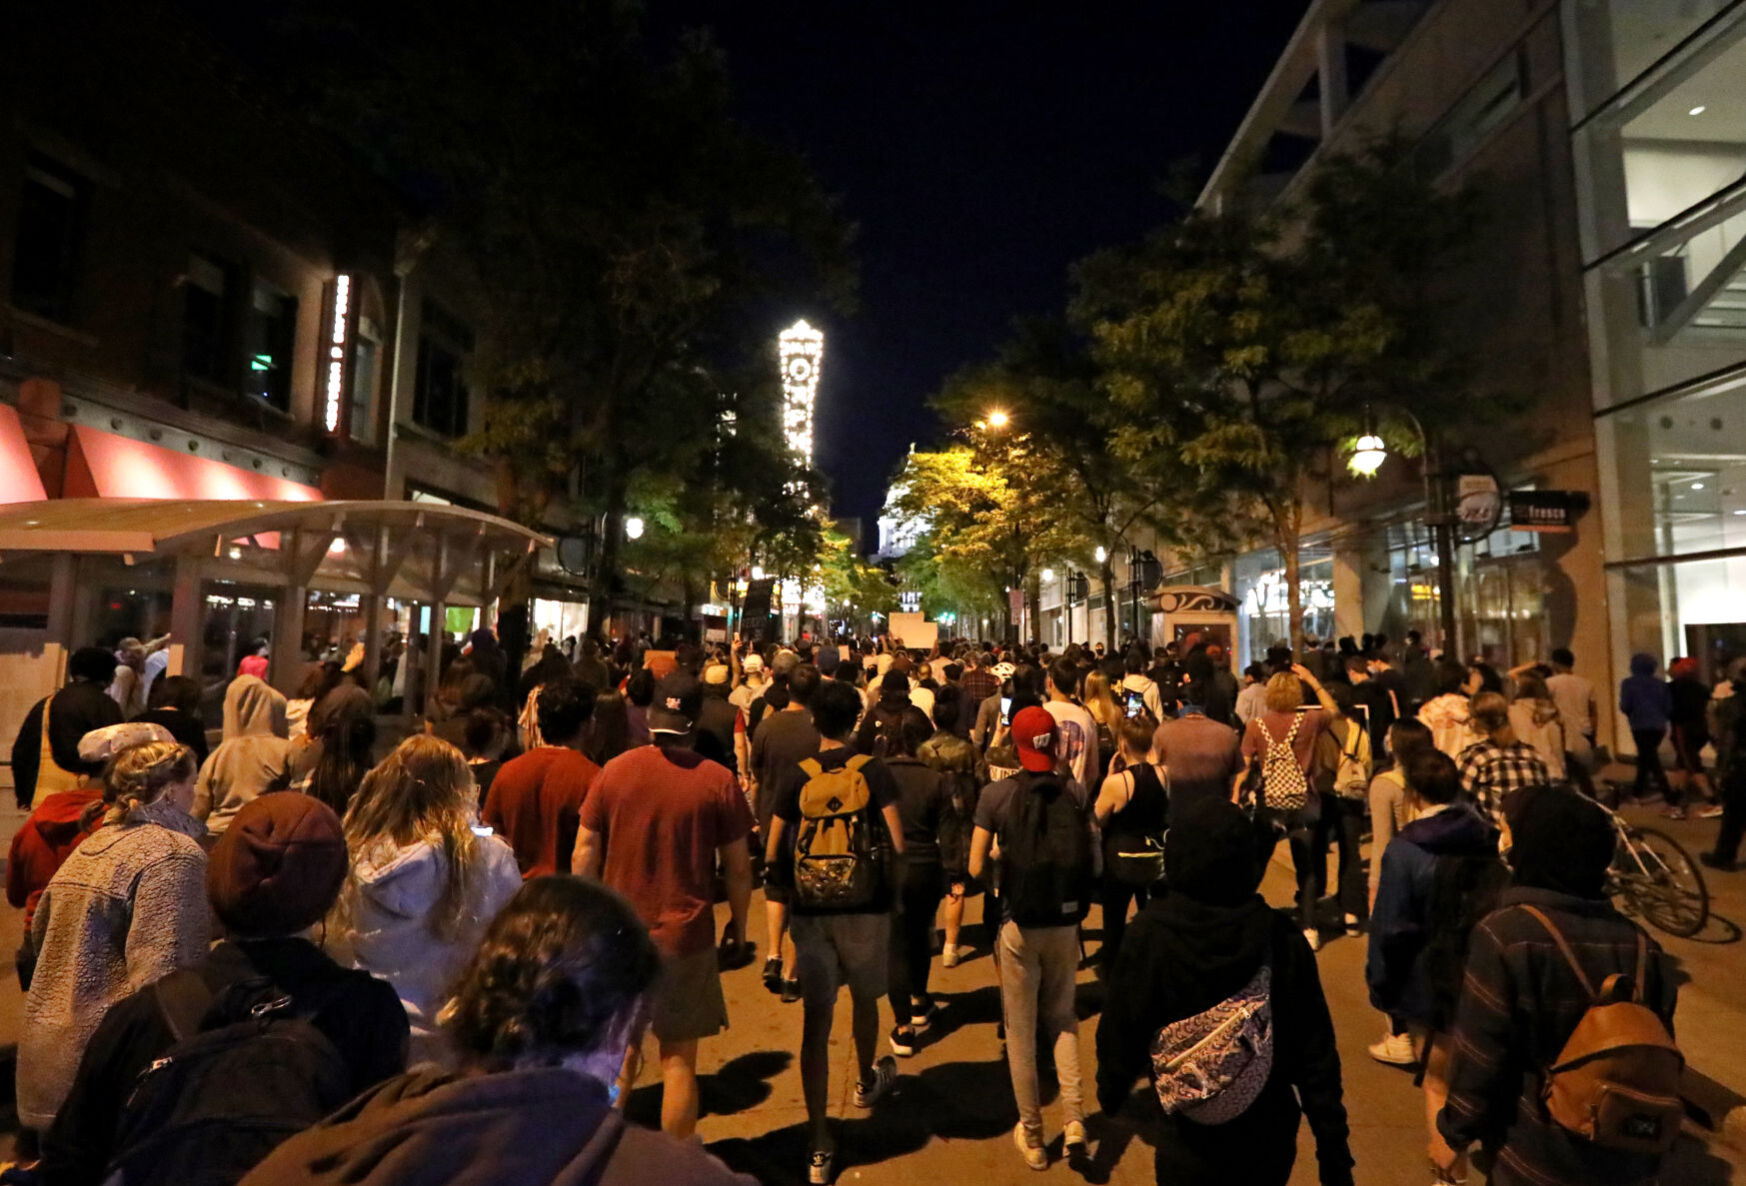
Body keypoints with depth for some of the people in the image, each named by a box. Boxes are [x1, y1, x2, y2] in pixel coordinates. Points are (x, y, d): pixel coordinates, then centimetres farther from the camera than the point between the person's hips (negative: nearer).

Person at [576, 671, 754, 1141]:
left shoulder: (614, 770, -7)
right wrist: (738, 922, 9)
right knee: (679, 1058, 11)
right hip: (684, 936, -3)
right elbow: (738, 866, -6)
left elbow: (585, 852, 0)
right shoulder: (719, 781, -12)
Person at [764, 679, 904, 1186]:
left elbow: (772, 854, -2)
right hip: (866, 905, 0)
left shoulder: (795, 778, -4)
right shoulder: (875, 772, -8)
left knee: (815, 1020, 6)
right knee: (864, 1000, 24)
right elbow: (898, 845, -12)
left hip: (812, 909, 0)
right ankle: (866, 1082, 49)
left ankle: (819, 1144, 9)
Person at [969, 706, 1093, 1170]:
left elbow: (976, 868, -8)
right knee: (1062, 1019, 24)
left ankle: (1032, 1136, 28)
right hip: (1065, 923, 2)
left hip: (1019, 924, -2)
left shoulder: (996, 795, -12)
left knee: (1021, 1031, 15)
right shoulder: (1075, 792, -6)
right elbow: (1092, 860, 1)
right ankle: (1073, 1119, 14)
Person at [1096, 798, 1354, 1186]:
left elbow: (1121, 1034, -10)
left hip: (1190, 1144, -2)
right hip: (1269, 1140, 2)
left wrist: (1110, 1090, 9)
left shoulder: (1150, 937, -20)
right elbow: (1316, 1056, -11)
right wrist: (1333, 1149, 2)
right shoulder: (1282, 938, -16)